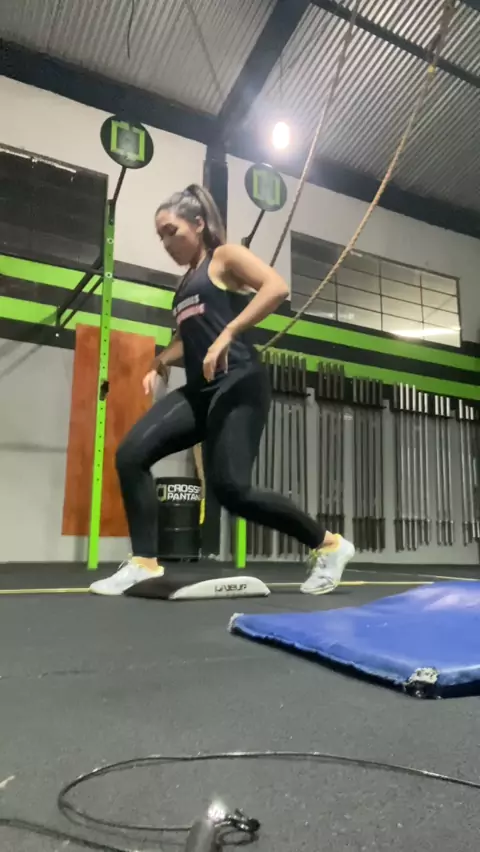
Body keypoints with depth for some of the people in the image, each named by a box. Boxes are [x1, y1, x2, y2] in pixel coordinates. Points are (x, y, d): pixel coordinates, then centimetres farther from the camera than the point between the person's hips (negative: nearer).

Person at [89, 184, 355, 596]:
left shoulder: (226, 256, 4)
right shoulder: (187, 282, 26)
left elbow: (277, 286, -14)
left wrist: (228, 334, -23)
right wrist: (160, 364, 15)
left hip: (238, 385, -8)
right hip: (199, 390, 8)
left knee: (231, 489, -16)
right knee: (131, 455, -10)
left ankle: (328, 545, 3)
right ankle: (144, 562, -3)